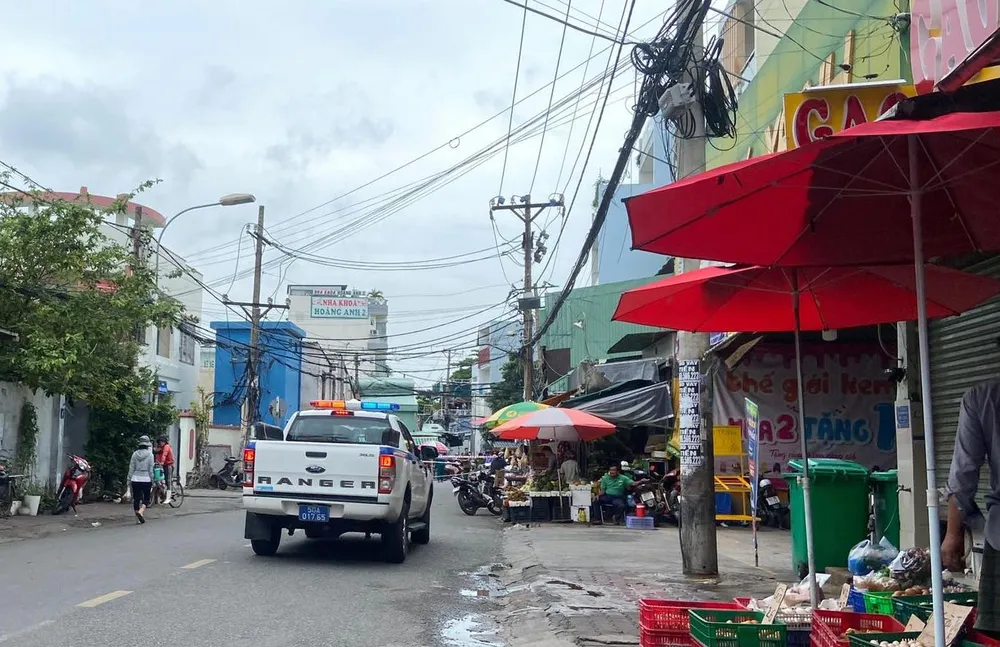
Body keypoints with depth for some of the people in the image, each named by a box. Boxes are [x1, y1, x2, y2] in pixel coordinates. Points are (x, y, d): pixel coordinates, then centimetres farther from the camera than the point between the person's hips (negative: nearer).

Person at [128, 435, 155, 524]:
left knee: (136, 498, 10)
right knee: (146, 498, 7)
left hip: (135, 479, 2)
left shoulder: (135, 454, 1)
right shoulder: (150, 454, -6)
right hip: (146, 479, -2)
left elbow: (131, 468, 4)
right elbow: (151, 469, -4)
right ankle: (141, 511, -17)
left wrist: (129, 480, 12)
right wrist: (152, 481, 4)